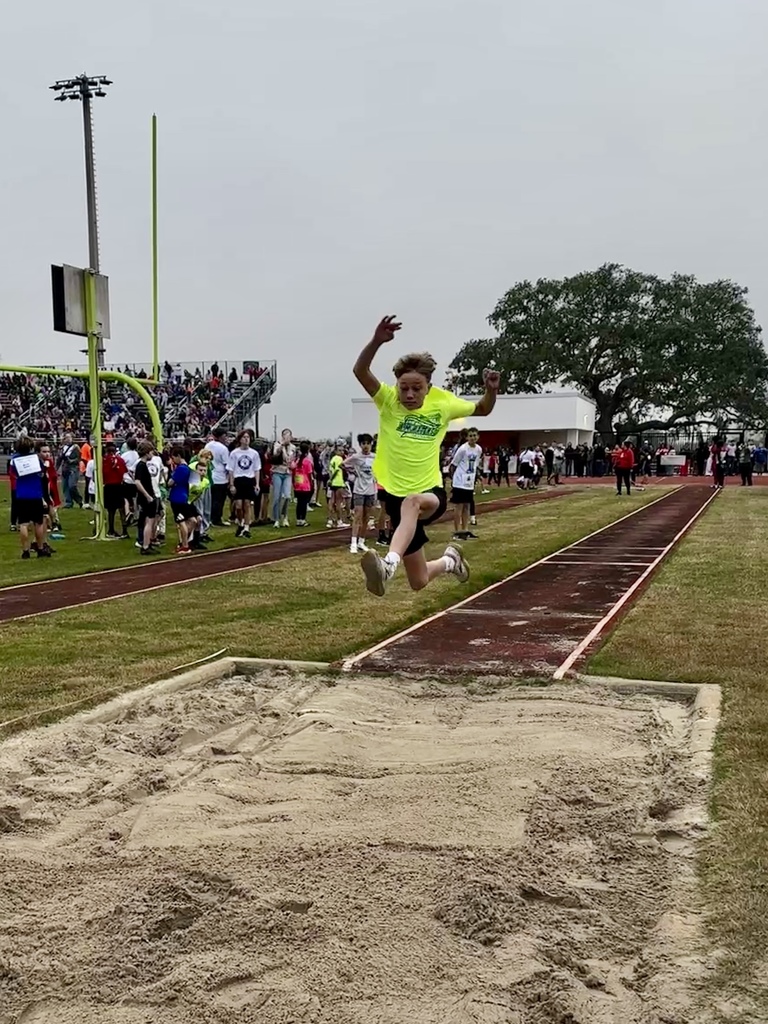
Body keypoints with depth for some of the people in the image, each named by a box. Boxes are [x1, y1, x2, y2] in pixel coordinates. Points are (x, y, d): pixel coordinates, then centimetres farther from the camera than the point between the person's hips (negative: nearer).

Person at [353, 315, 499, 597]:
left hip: (431, 492, -1)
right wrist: (377, 341, -39)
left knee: (411, 503, -42)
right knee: (418, 582, 7)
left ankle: (389, 564, -62)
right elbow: (360, 371, -22)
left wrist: (491, 390, -8)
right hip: (395, 494, 1)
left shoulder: (443, 403, -1)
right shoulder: (388, 400, -6)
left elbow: (482, 409, 15)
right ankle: (449, 560, 41)